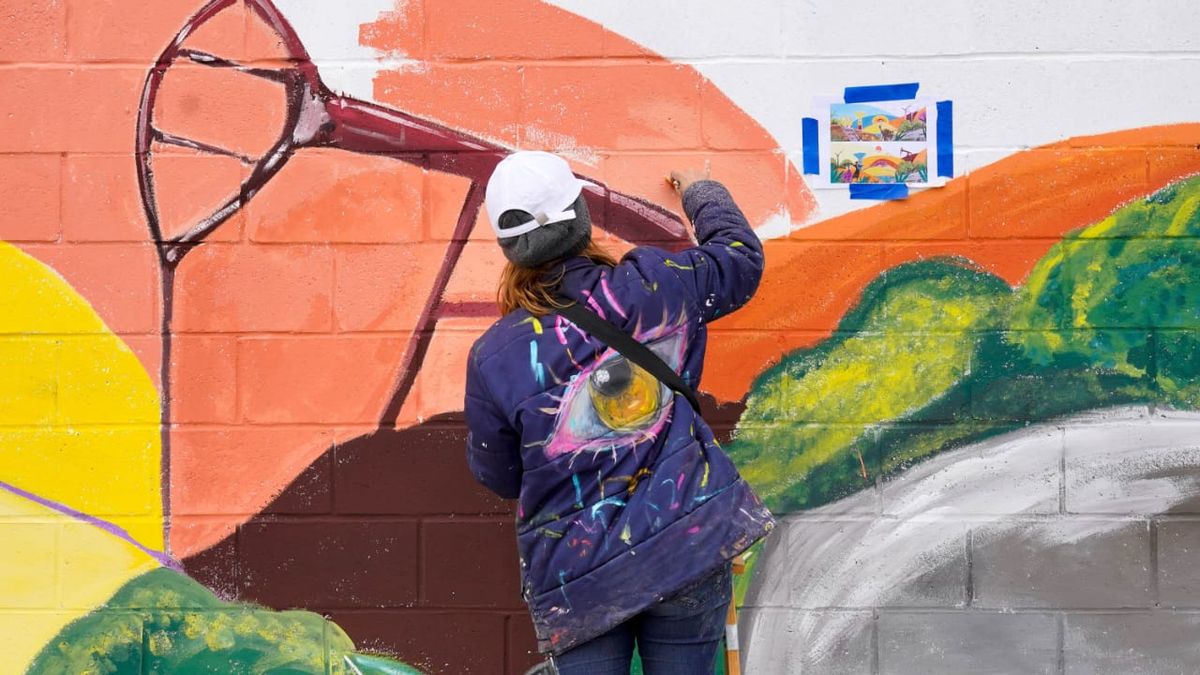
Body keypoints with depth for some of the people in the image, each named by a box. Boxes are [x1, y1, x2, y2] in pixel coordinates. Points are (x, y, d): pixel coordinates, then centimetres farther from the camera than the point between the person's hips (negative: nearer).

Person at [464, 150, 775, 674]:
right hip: (686, 547, 1)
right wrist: (702, 193, 33)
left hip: (577, 578, -1)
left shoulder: (493, 358, -10)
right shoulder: (653, 287, -6)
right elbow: (741, 256, 15)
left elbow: (499, 478, 5)